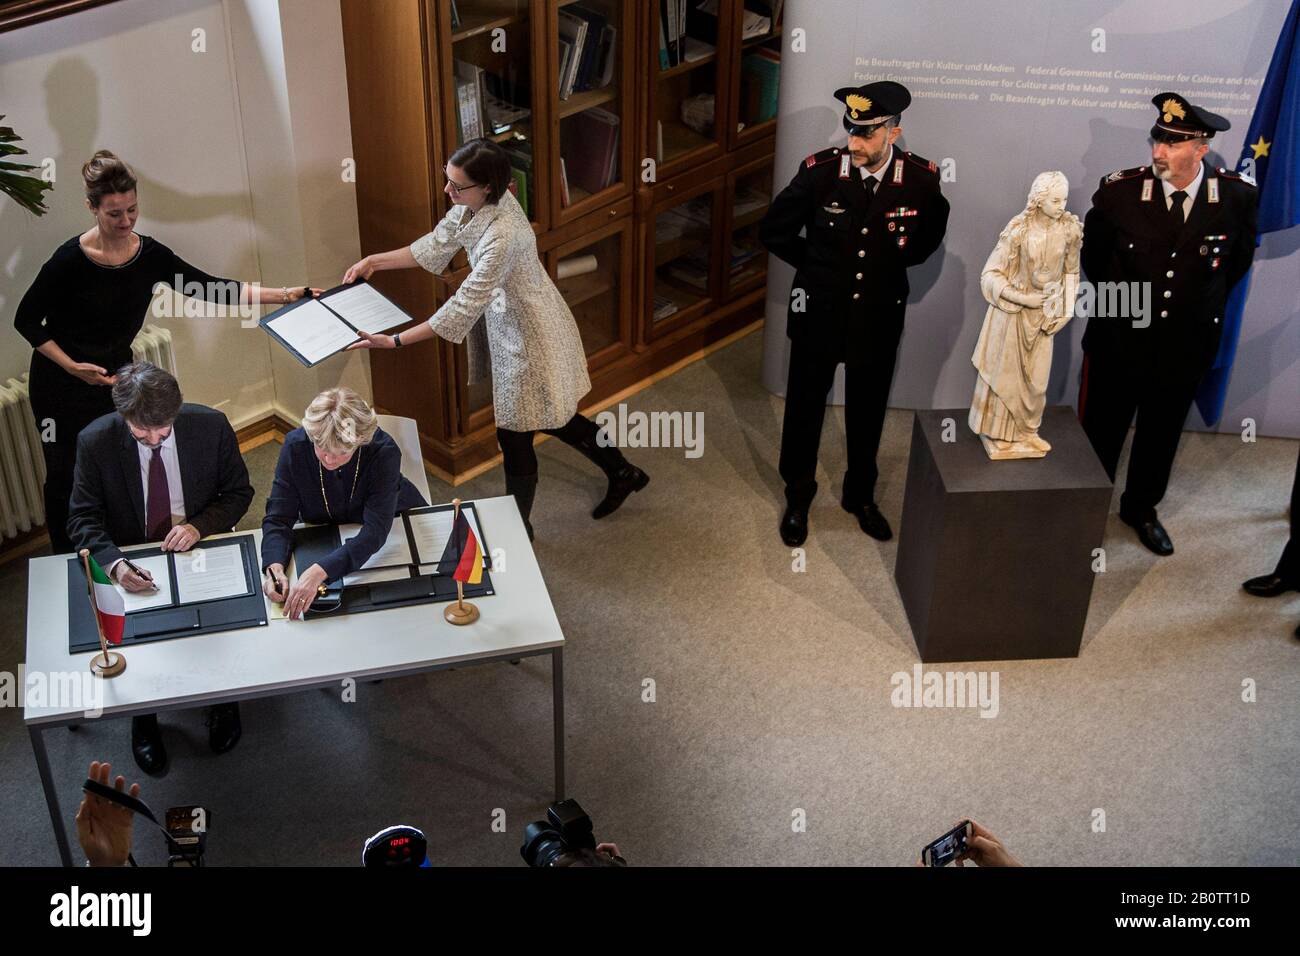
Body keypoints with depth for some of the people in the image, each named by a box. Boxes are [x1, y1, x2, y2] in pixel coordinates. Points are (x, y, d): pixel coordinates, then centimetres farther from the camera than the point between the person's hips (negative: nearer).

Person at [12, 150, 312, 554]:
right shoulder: (70, 260, -23)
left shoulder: (150, 255, -11)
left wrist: (284, 295, -19)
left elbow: (213, 288, -11)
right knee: (67, 475, 6)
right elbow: (26, 320, -13)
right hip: (61, 384, -4)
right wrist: (73, 366, -22)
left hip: (115, 374, 4)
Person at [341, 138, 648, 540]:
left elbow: (464, 307, -35)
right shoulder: (474, 203, -10)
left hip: (529, 337, -9)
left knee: (514, 436, 9)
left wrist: (394, 342, -33)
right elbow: (437, 245, 5)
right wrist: (375, 261, -3)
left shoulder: (503, 235, -37)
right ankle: (623, 473, 47)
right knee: (551, 418, 26)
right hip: (511, 328, 9)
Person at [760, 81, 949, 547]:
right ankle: (798, 498, 33)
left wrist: (892, 263, 8)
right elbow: (774, 230, -3)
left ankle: (861, 496, 38)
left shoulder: (921, 178, -14)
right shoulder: (821, 170, -18)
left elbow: (930, 231, 10)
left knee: (867, 412, 16)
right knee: (804, 407, 13)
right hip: (819, 311, -1)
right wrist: (817, 264, 2)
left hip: (879, 316, 1)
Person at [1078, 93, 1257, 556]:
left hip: (1187, 342, 2)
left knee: (1162, 432, 18)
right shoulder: (1119, 191, -16)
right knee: (1100, 430, 10)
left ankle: (1141, 508, 40)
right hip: (1119, 338, -2)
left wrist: (1202, 303, 9)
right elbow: (1092, 252, 4)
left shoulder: (1237, 197, -13)